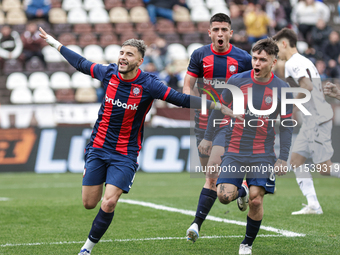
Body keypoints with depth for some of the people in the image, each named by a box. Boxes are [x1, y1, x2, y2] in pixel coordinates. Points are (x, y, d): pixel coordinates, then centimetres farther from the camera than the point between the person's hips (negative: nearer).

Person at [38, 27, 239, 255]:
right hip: (98, 148, 3)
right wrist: (55, 43, 23)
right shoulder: (108, 73, -4)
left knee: (108, 204, -15)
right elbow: (81, 63, 14)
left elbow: (182, 99, -16)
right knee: (89, 203, 3)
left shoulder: (148, 85, -14)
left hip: (125, 155, -3)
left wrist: (220, 107, -24)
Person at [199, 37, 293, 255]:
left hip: (263, 154, -1)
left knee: (256, 200, -9)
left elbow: (286, 126, 2)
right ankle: (240, 193, 26)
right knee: (225, 196, -12)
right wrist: (208, 137, 11)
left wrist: (283, 159, -3)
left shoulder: (282, 90, -4)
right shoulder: (236, 81, -3)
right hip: (234, 151, 1)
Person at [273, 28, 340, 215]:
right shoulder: (304, 61, 19)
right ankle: (313, 205, 3)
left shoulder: (292, 63, -12)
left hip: (317, 120, -10)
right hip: (313, 120, 10)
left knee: (324, 168, -9)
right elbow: (319, 89, 23)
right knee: (296, 159, 7)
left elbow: (307, 86, -27)